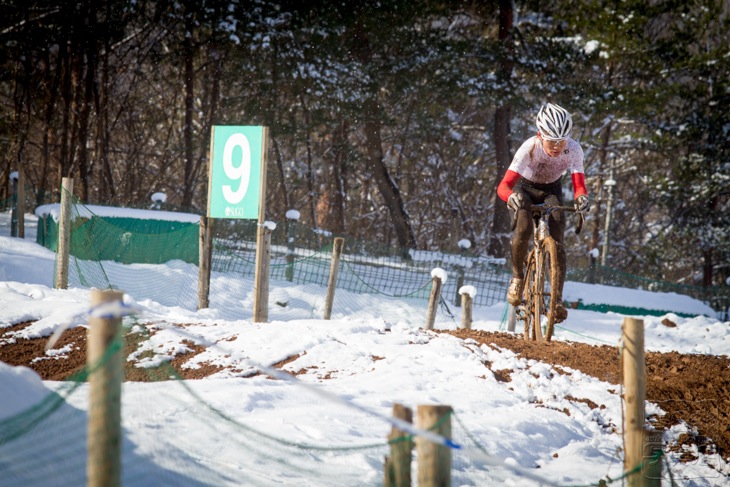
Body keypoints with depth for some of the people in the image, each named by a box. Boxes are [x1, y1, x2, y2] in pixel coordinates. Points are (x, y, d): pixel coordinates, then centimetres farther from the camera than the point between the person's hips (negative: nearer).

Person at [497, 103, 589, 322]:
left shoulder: (573, 150, -26)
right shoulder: (530, 148, -33)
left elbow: (579, 185, -25)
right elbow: (504, 186, -37)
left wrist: (581, 197, -49)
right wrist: (511, 196, -60)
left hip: (551, 191, 2)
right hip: (526, 190, -2)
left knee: (557, 241, -17)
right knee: (524, 228, -31)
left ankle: (557, 297, -12)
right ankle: (517, 275, -7)